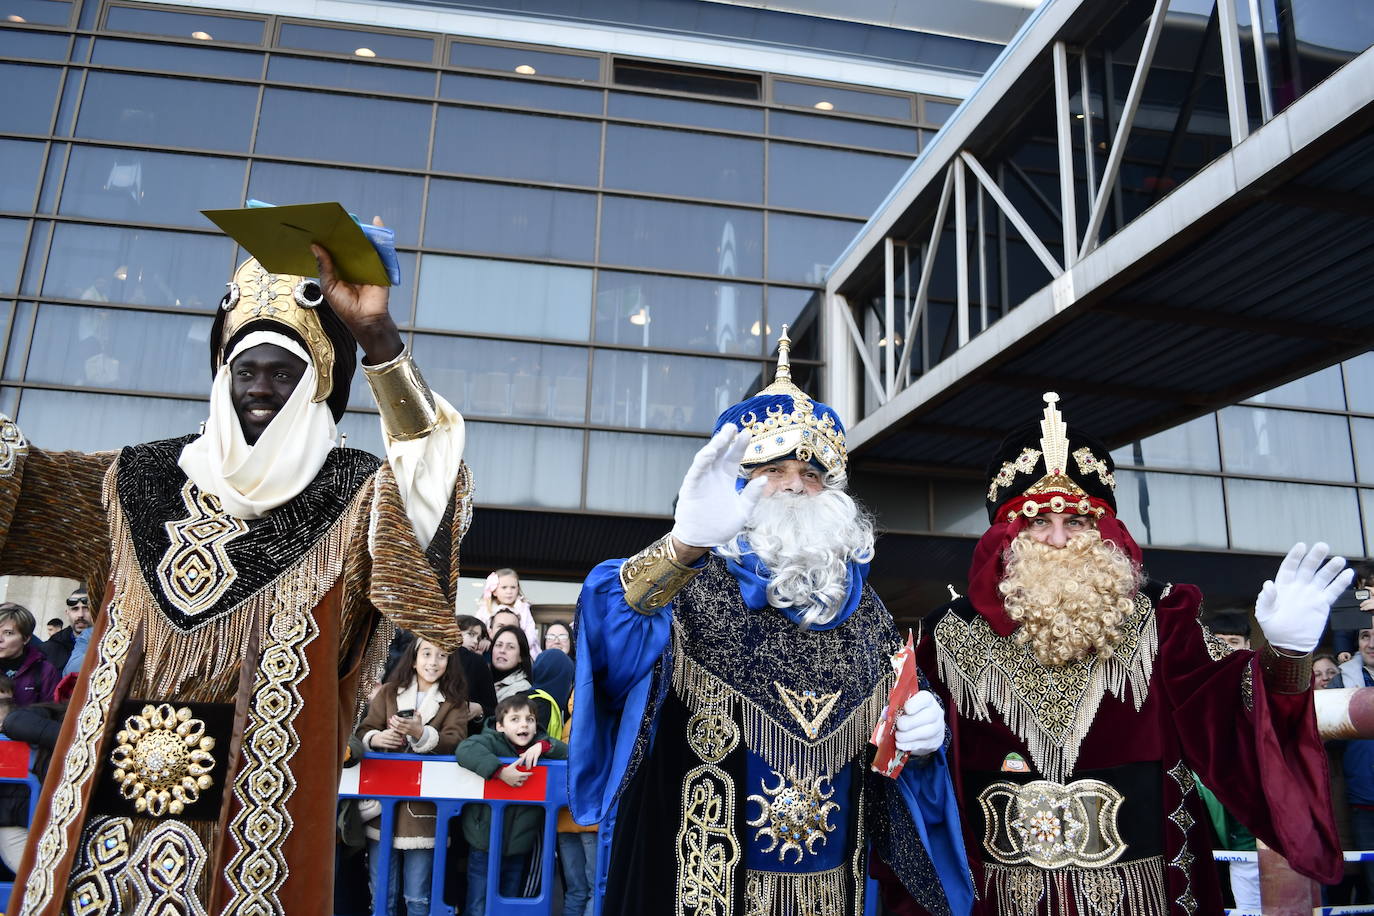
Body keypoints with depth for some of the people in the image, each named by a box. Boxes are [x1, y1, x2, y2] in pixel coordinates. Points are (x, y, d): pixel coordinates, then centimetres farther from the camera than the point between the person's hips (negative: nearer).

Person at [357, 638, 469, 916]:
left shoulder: (455, 701, 3)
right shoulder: (388, 692, 8)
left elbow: (455, 743, -10)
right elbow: (363, 731, 4)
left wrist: (420, 733, -27)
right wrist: (375, 739, -19)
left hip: (422, 808, -1)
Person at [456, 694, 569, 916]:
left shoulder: (539, 743, 4)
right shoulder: (492, 741, -11)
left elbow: (568, 752, -2)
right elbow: (465, 749, -29)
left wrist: (543, 746, -19)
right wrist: (501, 771, -35)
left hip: (519, 846, 4)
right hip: (485, 842, -4)